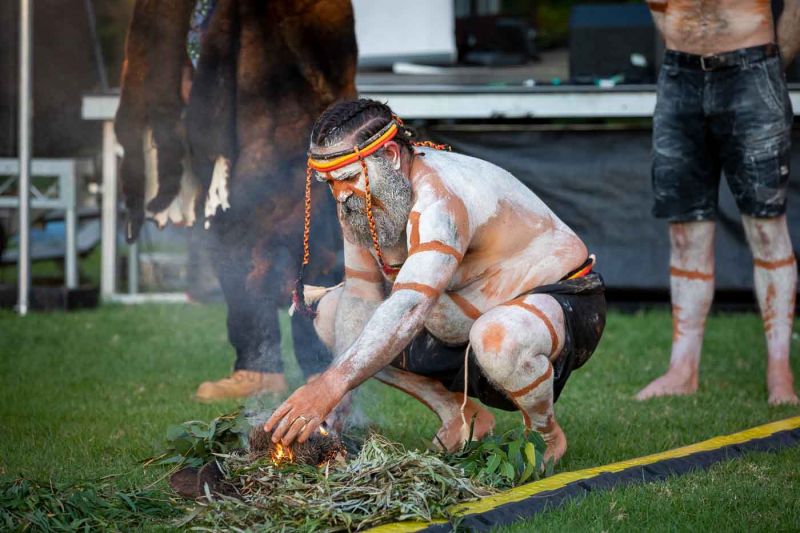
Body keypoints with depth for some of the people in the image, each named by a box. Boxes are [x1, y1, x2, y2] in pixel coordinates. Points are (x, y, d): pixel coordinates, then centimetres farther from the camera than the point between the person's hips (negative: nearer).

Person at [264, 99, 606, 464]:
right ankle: (459, 416, 4)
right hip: (467, 322, 9)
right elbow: (362, 296, -6)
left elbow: (410, 309, -45)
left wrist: (334, 383, -53)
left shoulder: (439, 200, -34)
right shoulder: (359, 197, -5)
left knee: (497, 338, -44)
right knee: (332, 313, 1)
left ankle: (547, 434, -11)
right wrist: (332, 390, -21)